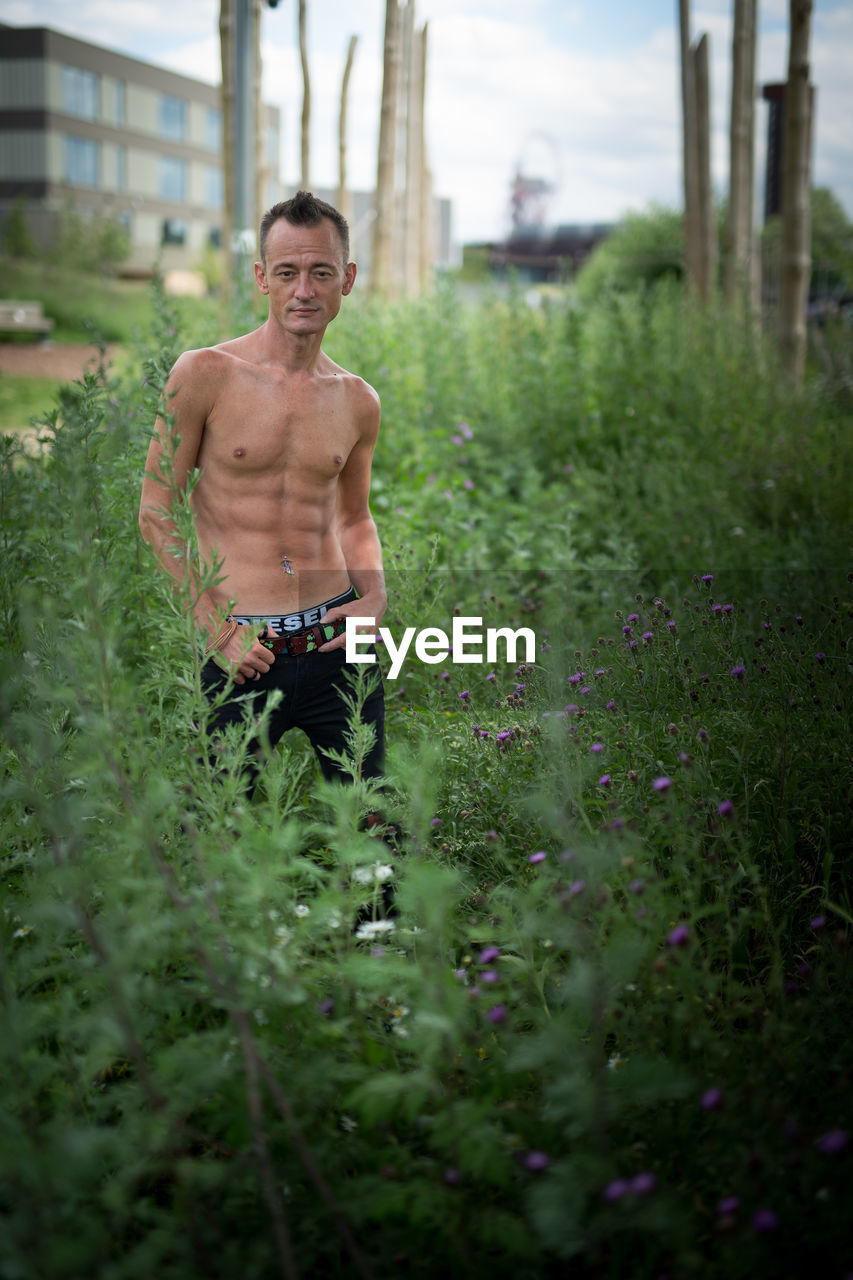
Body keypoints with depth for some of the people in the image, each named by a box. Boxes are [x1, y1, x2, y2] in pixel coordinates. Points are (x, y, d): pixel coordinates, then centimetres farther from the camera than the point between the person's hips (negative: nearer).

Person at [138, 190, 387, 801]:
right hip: (240, 653, -3)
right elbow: (156, 513, -3)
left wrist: (375, 592, 3)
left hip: (337, 646, 3)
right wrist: (214, 628, -9)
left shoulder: (358, 402, 7)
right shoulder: (204, 375, -5)